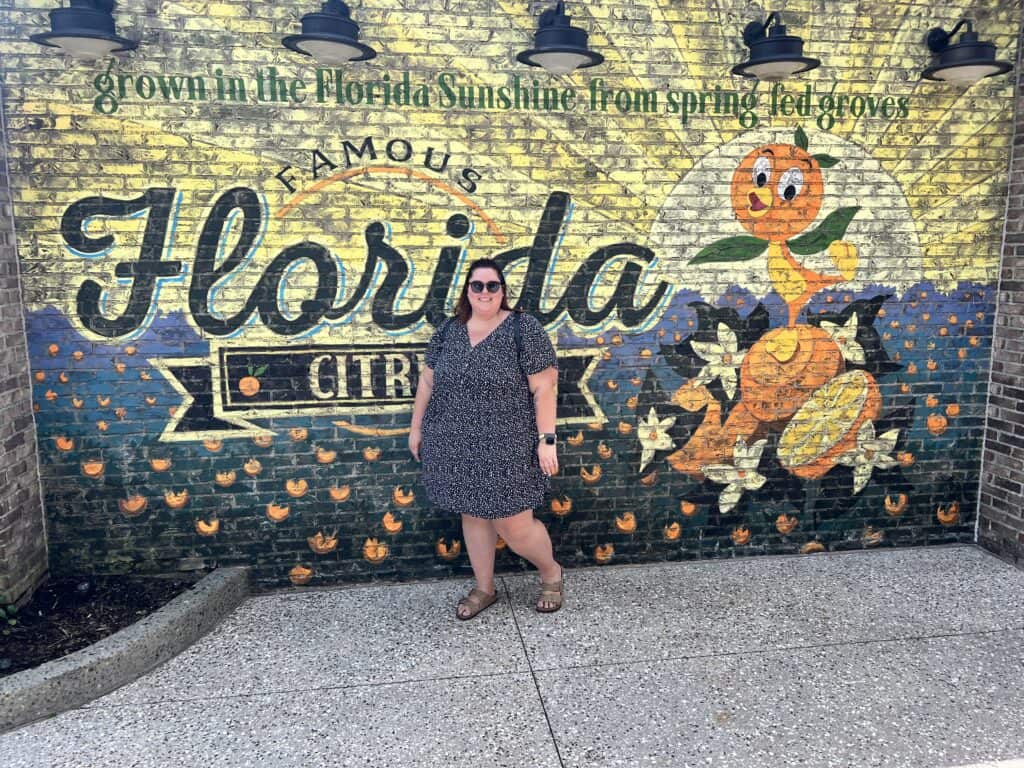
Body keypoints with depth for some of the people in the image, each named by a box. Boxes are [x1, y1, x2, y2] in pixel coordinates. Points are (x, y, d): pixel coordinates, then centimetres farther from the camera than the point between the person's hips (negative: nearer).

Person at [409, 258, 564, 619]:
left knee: (514, 527, 0)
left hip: (505, 450, -5)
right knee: (473, 515, 15)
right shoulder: (449, 330, 6)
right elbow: (427, 381, 13)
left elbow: (543, 387, -11)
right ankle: (484, 588, 34)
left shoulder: (523, 328, -9)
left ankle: (550, 572, 29)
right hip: (457, 448, 5)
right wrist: (416, 427, 14)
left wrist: (546, 439, -15)